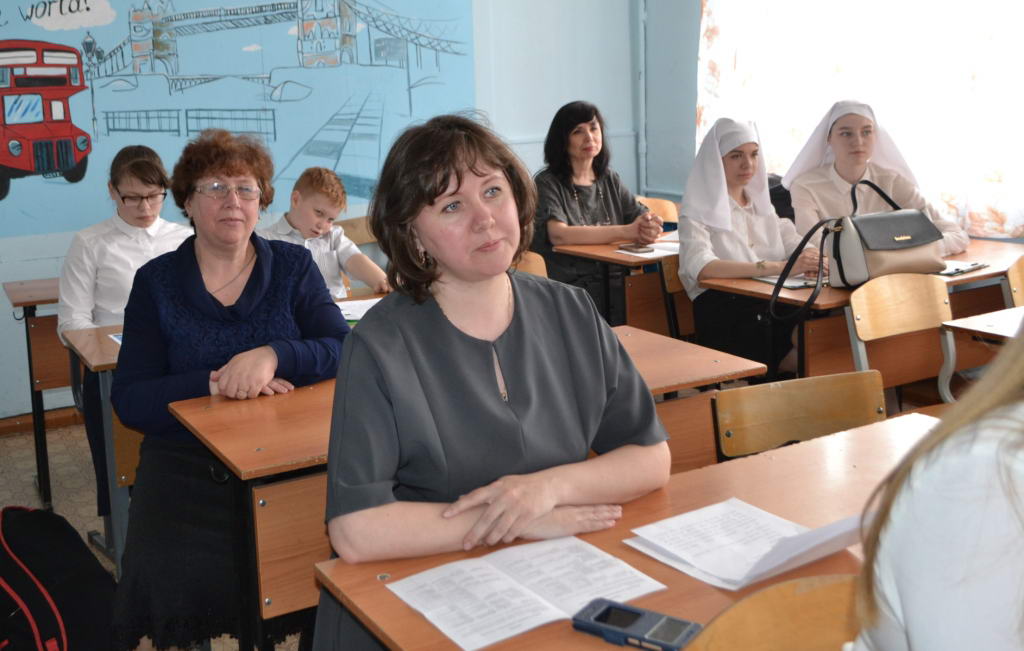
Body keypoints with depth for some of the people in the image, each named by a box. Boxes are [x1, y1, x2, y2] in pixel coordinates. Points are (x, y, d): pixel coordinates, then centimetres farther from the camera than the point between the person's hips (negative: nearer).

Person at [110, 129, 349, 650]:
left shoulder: (293, 266, 7)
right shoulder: (155, 282, 6)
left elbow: (345, 350, -5)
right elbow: (130, 401, -1)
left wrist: (273, 355, -24)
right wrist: (212, 385, -18)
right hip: (186, 464, 0)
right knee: (176, 577, -27)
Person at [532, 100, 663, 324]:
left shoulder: (608, 179, 17)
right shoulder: (548, 183, -1)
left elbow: (645, 216, 7)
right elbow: (558, 234, -19)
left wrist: (651, 224, -19)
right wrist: (626, 232, -22)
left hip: (617, 286, 5)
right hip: (571, 287, -5)